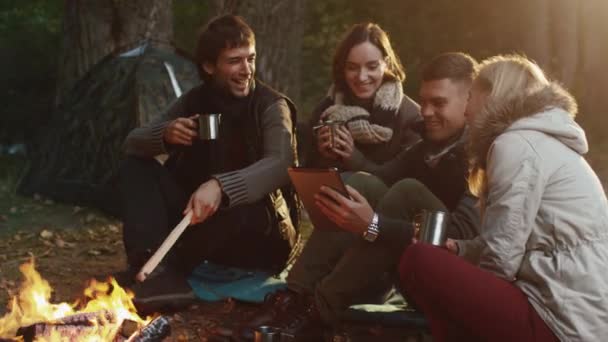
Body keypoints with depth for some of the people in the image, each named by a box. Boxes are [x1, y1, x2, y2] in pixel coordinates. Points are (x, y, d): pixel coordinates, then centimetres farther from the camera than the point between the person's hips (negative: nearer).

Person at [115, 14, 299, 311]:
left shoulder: (271, 106, -14)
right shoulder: (194, 101, 2)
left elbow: (281, 164, -33)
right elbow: (133, 142, 0)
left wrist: (220, 186, -50)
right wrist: (165, 134, -24)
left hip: (258, 236, -5)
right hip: (202, 218, 5)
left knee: (244, 211, -41)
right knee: (136, 165, -10)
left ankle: (171, 269, -19)